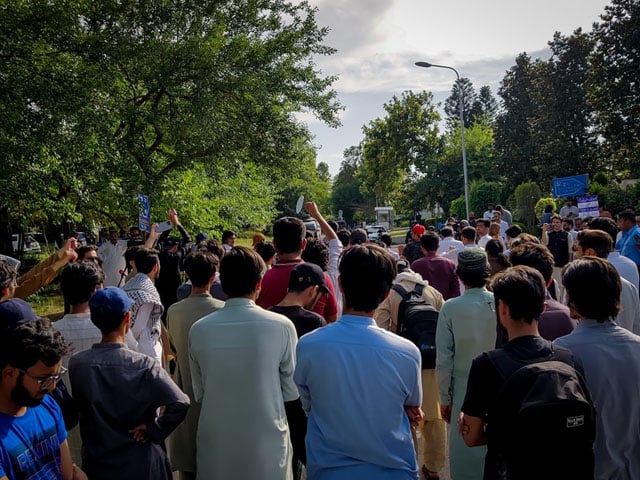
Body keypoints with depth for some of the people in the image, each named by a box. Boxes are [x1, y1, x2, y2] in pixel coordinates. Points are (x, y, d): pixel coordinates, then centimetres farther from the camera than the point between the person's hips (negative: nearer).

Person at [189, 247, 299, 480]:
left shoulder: (198, 330, -10)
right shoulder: (281, 326, -16)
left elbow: (199, 394, 2)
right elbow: (292, 391, -6)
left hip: (216, 447, 2)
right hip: (267, 446, -1)